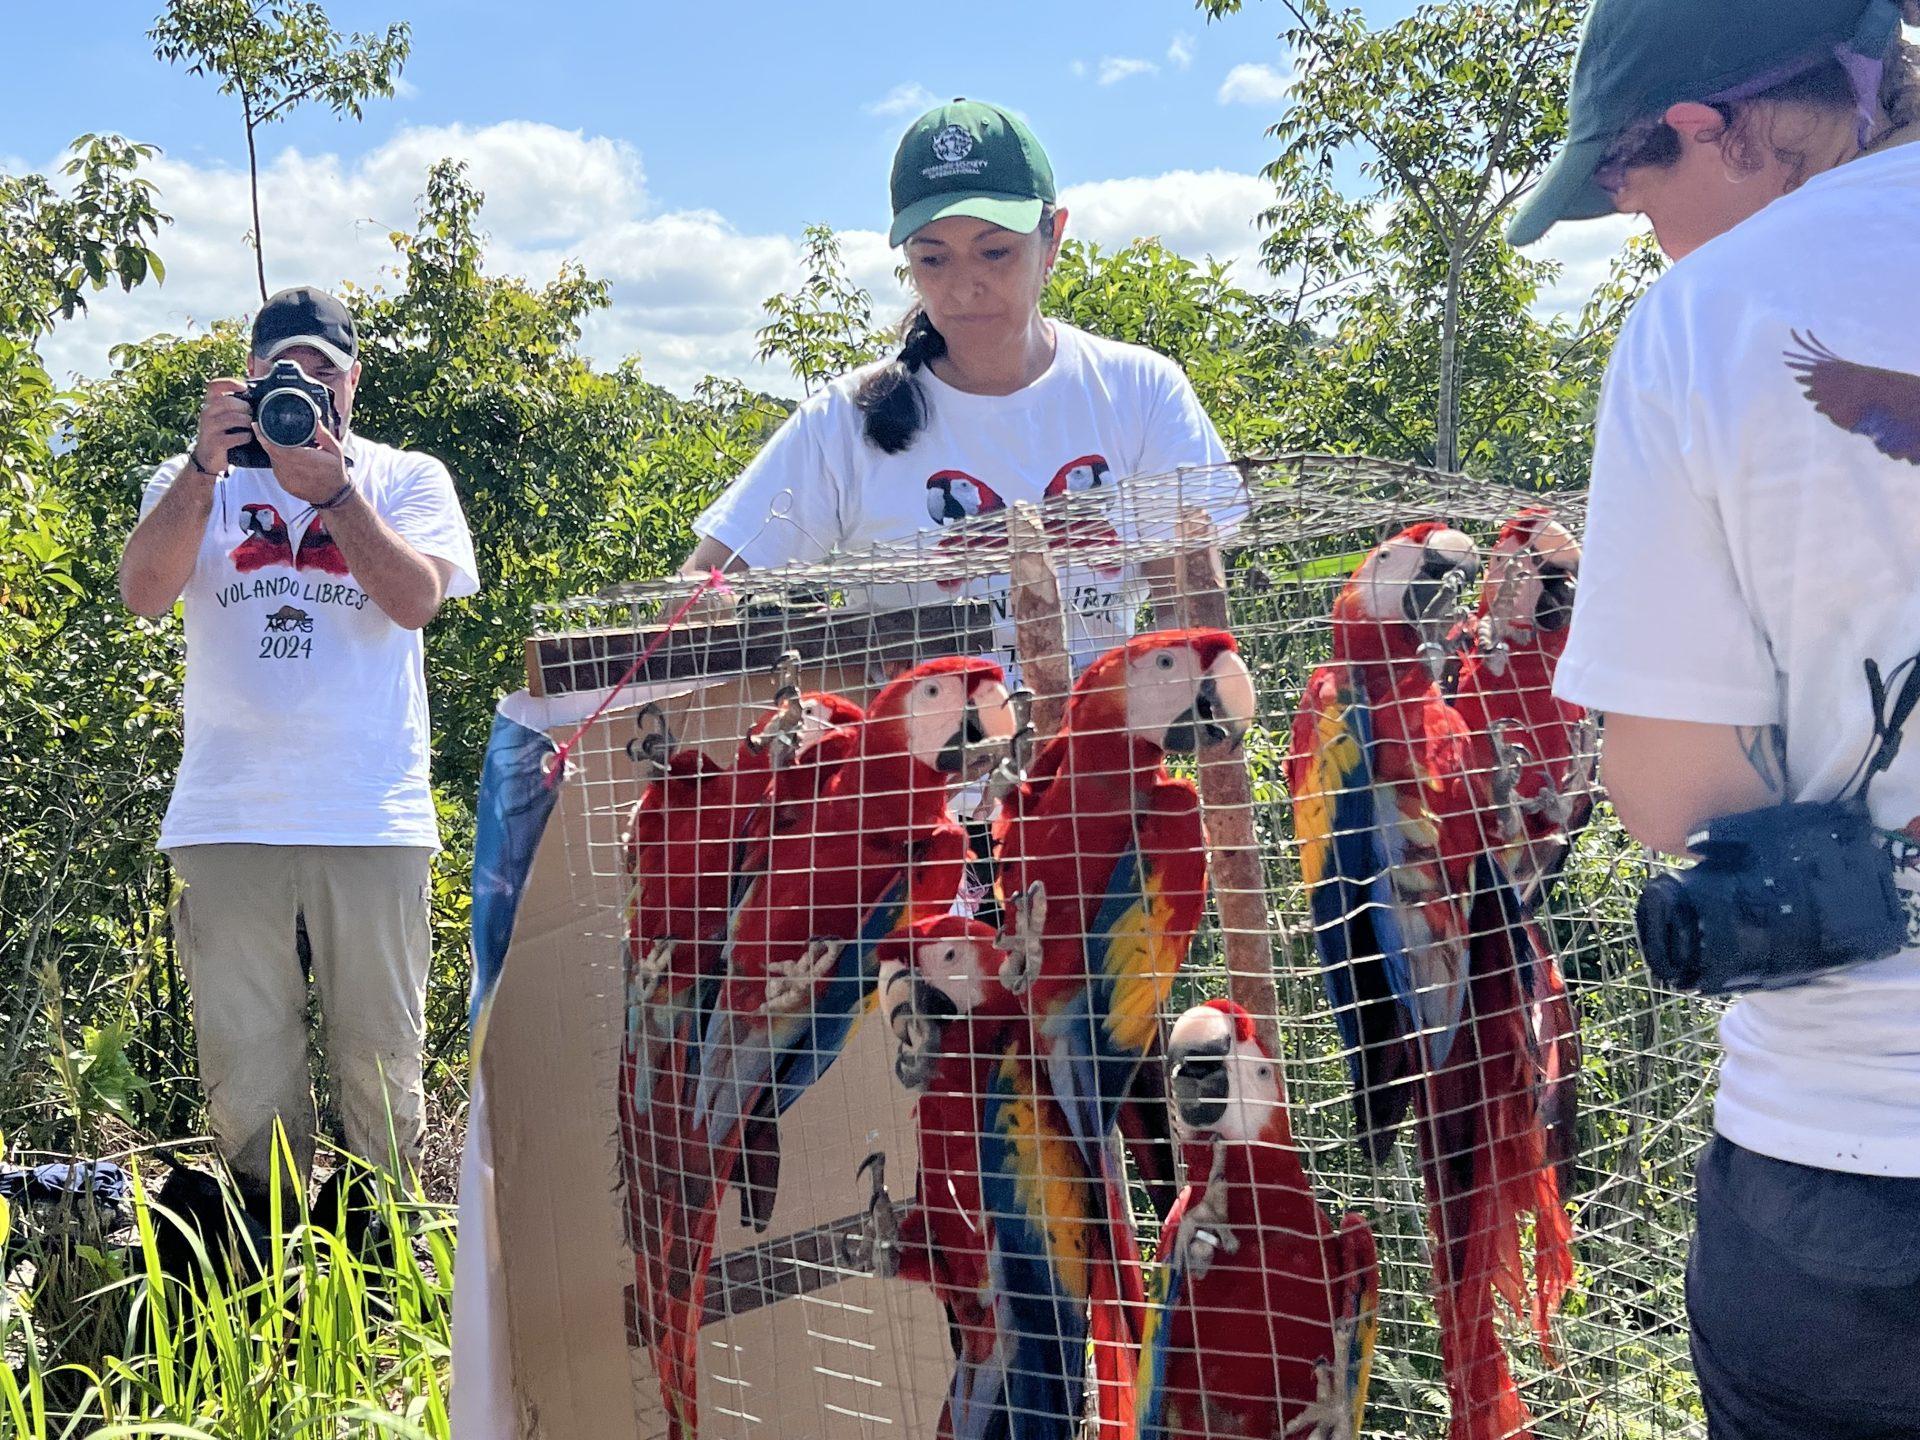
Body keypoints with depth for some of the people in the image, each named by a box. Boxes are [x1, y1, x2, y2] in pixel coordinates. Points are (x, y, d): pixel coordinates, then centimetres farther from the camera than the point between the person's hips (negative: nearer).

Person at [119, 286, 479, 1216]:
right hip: (229, 815, 1)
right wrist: (207, 465, -13)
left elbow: (417, 599, -7)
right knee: (242, 1064, 4)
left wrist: (331, 485, -15)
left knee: (382, 1054, 5)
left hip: (373, 815, -1)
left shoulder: (407, 478, 10)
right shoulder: (196, 480, 14)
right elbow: (144, 592, -3)